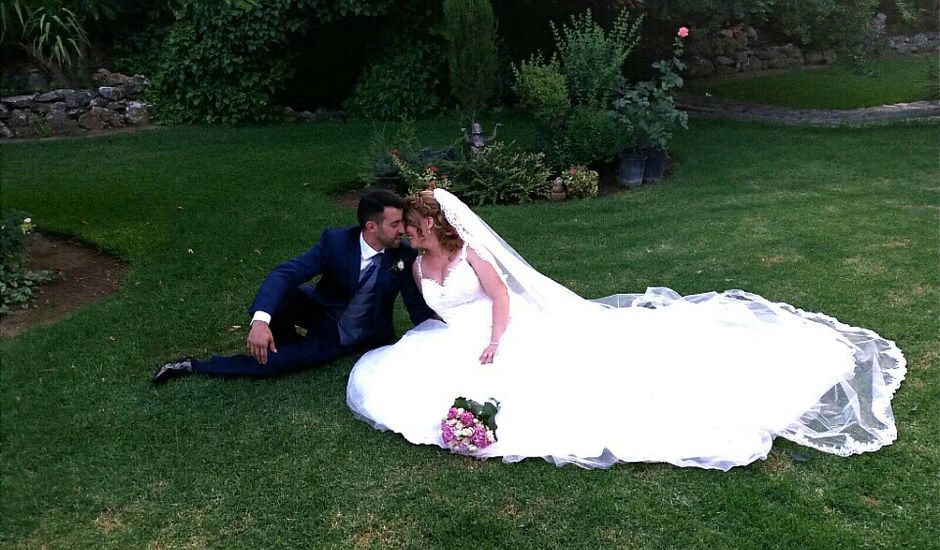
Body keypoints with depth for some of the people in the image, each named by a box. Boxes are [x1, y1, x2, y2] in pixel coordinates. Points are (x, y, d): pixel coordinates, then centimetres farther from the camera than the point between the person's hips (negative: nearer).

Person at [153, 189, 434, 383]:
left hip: (355, 337, -1)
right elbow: (284, 274, -30)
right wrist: (260, 321, -46)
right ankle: (286, 342, 1)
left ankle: (198, 367, -2)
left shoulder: (405, 257, -18)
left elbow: (418, 307, -9)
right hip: (322, 309, 1)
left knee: (278, 361, -21)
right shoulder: (336, 241, -22)